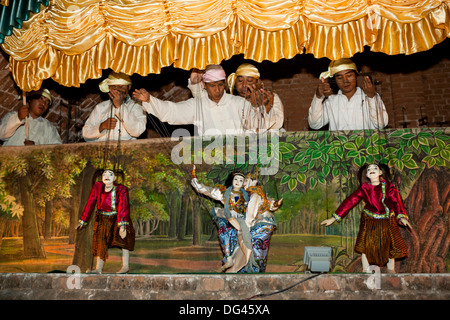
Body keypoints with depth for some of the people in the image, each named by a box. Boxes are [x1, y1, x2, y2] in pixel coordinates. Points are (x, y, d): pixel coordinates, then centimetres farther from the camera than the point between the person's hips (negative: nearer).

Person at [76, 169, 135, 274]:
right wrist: (83, 221, -5)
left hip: (117, 217, -3)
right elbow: (90, 203, -7)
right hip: (102, 219, 3)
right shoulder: (97, 186, -13)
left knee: (122, 238, -16)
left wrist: (122, 225, -43)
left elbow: (123, 207, -31)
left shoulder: (121, 189, -21)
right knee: (100, 241, 1)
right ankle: (99, 269, 5)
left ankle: (125, 266, -10)